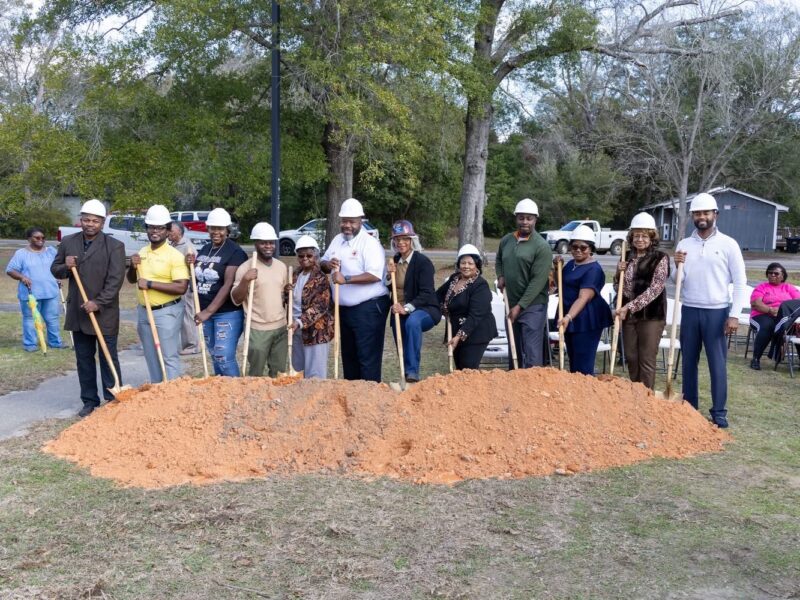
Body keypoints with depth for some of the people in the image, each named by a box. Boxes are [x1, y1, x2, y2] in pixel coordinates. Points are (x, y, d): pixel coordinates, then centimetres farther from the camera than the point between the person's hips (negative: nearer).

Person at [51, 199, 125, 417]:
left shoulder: (114, 246, -9)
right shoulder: (68, 242, 6)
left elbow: (115, 280, -13)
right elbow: (55, 270, 14)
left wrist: (98, 303, -20)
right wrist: (65, 266, -9)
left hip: (104, 313, -5)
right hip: (78, 313, 5)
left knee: (108, 359, 2)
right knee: (83, 359, 12)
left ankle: (113, 401, 10)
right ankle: (89, 401, 22)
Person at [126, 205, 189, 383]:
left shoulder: (175, 255, -13)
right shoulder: (141, 253, 8)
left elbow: (181, 288, -21)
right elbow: (131, 279, 20)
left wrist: (150, 284, -22)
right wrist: (133, 266, -2)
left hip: (167, 312, -7)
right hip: (143, 311, 7)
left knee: (169, 357, -5)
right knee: (151, 357, 16)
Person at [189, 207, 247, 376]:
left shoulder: (235, 252, -12)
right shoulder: (204, 250, 11)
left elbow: (228, 285, -19)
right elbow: (197, 279, 22)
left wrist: (209, 311, -22)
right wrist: (191, 265, 0)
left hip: (228, 313, -7)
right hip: (205, 312, 7)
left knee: (224, 358, -10)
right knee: (215, 356, 14)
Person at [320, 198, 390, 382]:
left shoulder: (370, 243, -14)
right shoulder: (338, 240, 11)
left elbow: (375, 275, -25)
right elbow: (322, 264, 19)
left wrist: (347, 279, -30)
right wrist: (327, 265, -5)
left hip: (369, 309, -8)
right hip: (345, 308, 8)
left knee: (368, 357, -5)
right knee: (348, 355, 17)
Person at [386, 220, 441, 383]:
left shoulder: (423, 262, -11)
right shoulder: (394, 261, 7)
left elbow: (426, 293, -18)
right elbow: (389, 289, 12)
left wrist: (407, 308, -31)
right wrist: (389, 274, -8)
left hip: (423, 310, -7)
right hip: (400, 313, 7)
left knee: (412, 322, -37)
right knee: (403, 351, 8)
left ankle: (413, 372, -35)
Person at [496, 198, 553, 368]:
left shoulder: (542, 247, -13)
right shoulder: (506, 240, 7)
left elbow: (538, 281, -17)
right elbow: (498, 260, 27)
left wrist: (520, 306, -18)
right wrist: (501, 276, 6)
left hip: (532, 305, -7)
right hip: (511, 304, 7)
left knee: (532, 353, -9)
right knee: (513, 349, 16)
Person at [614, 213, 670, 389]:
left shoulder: (660, 258, -7)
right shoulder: (627, 258, 10)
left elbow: (655, 289, -15)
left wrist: (630, 306, -20)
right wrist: (619, 273, -4)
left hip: (651, 316, -5)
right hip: (628, 315, 5)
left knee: (646, 361, -1)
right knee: (631, 359, 11)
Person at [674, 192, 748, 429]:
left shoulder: (728, 244, -3)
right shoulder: (683, 244, 6)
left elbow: (740, 282, -3)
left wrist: (734, 315, -9)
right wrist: (677, 267, -12)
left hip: (717, 312, -3)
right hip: (690, 311, 3)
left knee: (718, 364, -1)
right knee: (689, 362, 10)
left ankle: (719, 413, 7)